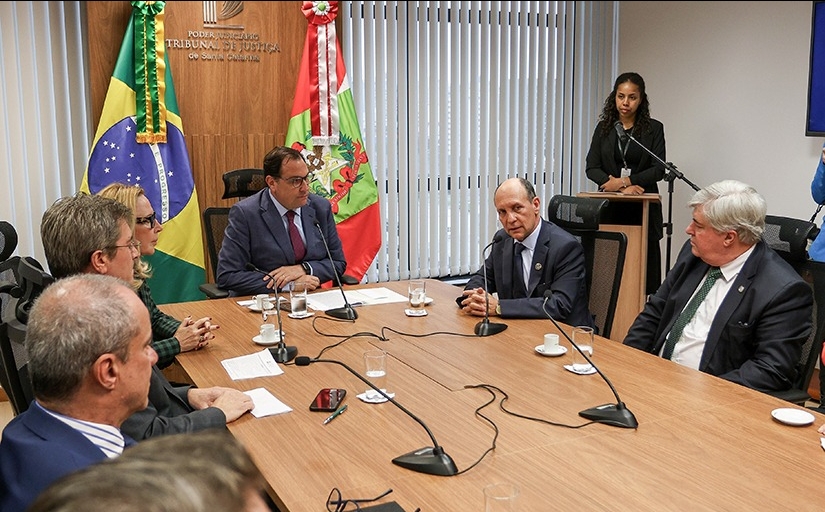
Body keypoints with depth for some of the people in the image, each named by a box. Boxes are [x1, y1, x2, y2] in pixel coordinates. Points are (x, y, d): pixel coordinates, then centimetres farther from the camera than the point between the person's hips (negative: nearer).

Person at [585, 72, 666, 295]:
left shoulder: (653, 128, 5)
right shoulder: (604, 128, 11)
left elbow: (658, 170, -4)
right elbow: (591, 168, 2)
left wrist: (624, 181, -13)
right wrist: (622, 188, -11)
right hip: (610, 209, 2)